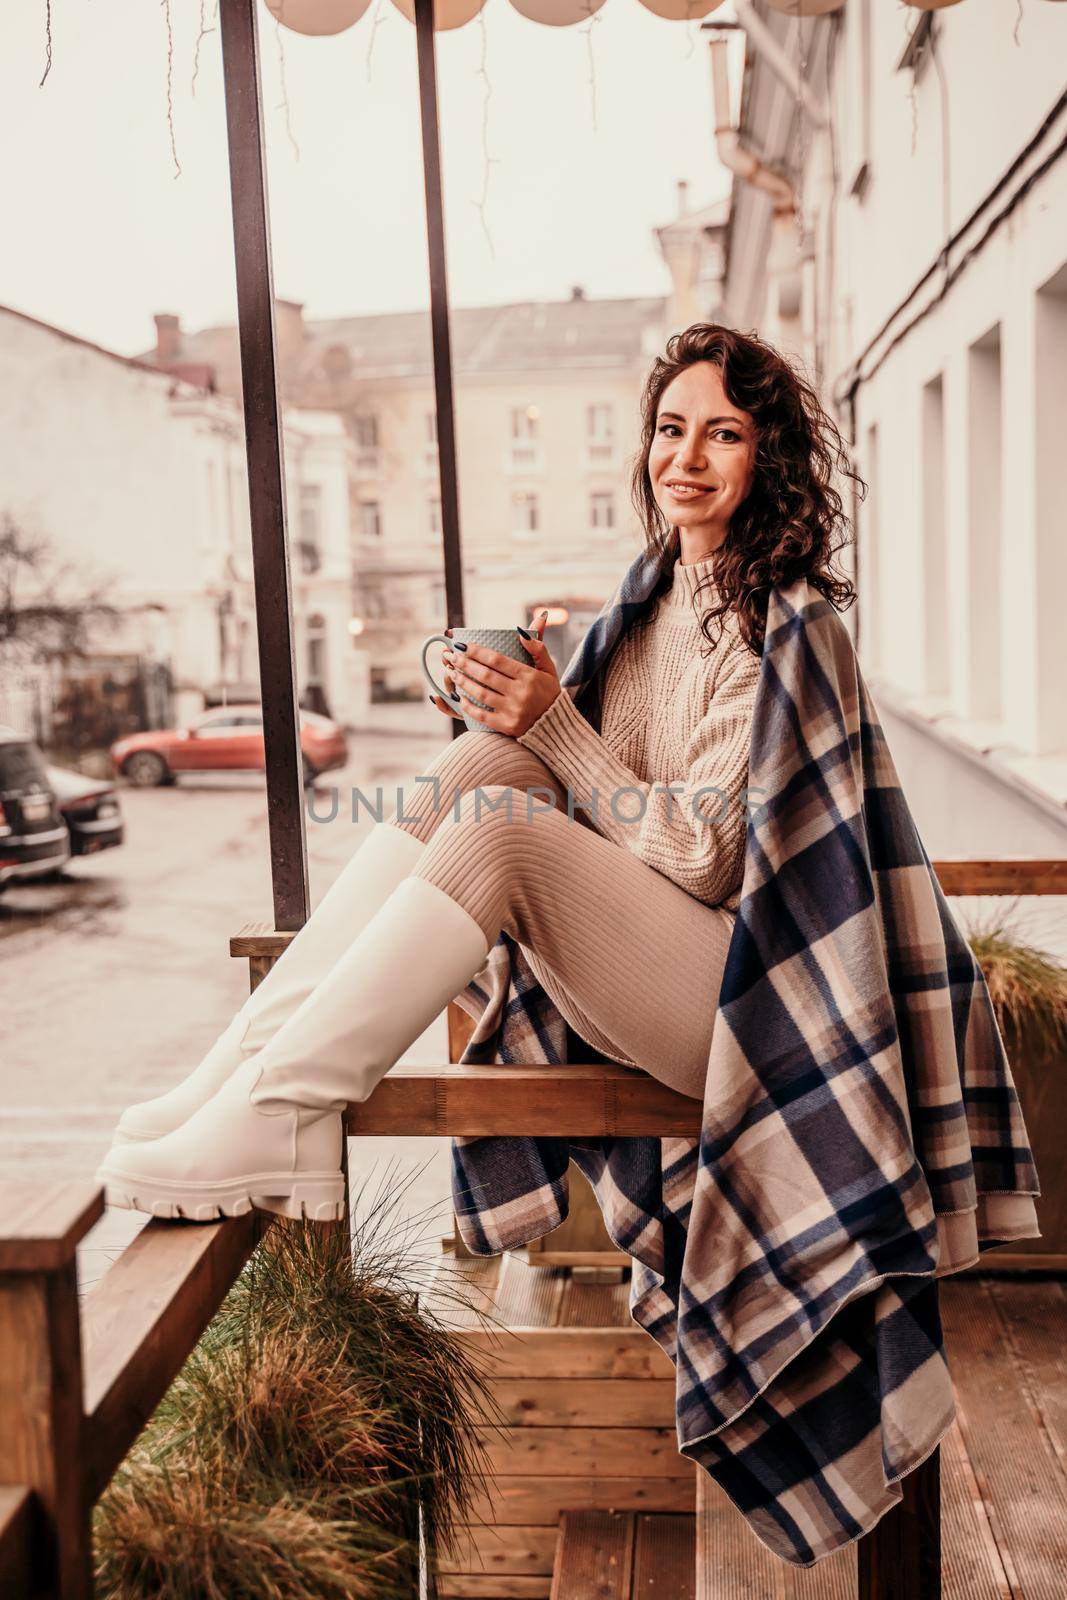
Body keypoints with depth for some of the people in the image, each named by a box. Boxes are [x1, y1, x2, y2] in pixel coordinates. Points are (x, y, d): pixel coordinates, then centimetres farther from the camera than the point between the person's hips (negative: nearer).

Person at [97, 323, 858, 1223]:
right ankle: (255, 1062, -20)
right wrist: (520, 718, -3)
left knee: (494, 824, -28)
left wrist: (555, 723, -16)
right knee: (492, 754, -15)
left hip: (741, 999, -7)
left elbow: (701, 857, -14)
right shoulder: (653, 607, 13)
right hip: (630, 988, 7)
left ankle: (277, 1118, -23)